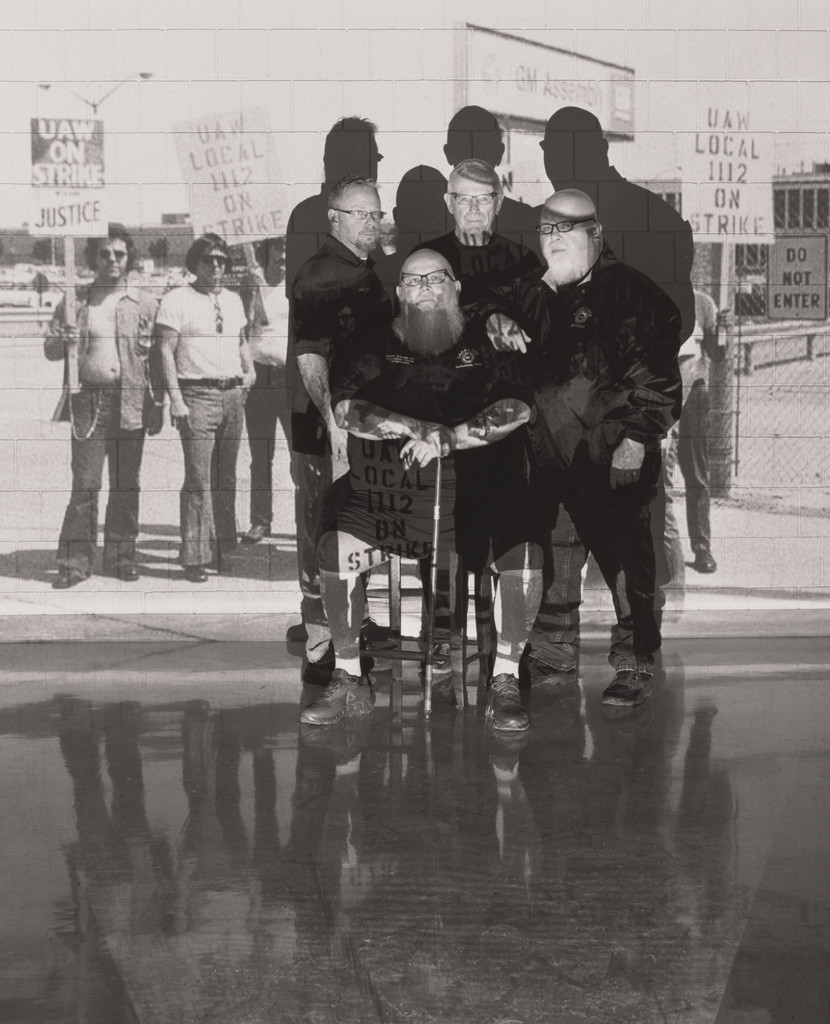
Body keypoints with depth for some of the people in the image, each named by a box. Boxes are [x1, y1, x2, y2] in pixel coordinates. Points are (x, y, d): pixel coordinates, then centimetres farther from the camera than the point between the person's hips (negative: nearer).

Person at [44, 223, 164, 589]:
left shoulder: (144, 303, 7)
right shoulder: (75, 301, 9)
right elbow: (49, 347, 11)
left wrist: (157, 402, -1)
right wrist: (63, 340, -12)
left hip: (131, 403, 0)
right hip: (88, 401, 0)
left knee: (126, 484, 6)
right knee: (85, 484, -4)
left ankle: (121, 555, 16)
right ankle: (75, 561, 1)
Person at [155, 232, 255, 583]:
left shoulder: (233, 300, 17)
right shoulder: (176, 301, -4)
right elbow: (166, 351, -8)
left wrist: (249, 371, 9)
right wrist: (175, 399, -15)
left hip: (233, 395, 6)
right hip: (197, 396, -6)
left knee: (226, 478, 10)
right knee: (199, 481, -9)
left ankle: (223, 550, 18)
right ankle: (194, 558, -5)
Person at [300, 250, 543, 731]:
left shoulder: (487, 343, 11)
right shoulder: (373, 346, 14)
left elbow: (517, 409, -3)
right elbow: (346, 410, -1)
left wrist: (449, 438, -17)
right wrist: (416, 429, -16)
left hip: (479, 491, -1)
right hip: (391, 494, 1)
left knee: (524, 555, -28)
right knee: (336, 548, -25)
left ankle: (505, 683, -8)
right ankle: (349, 681, -6)